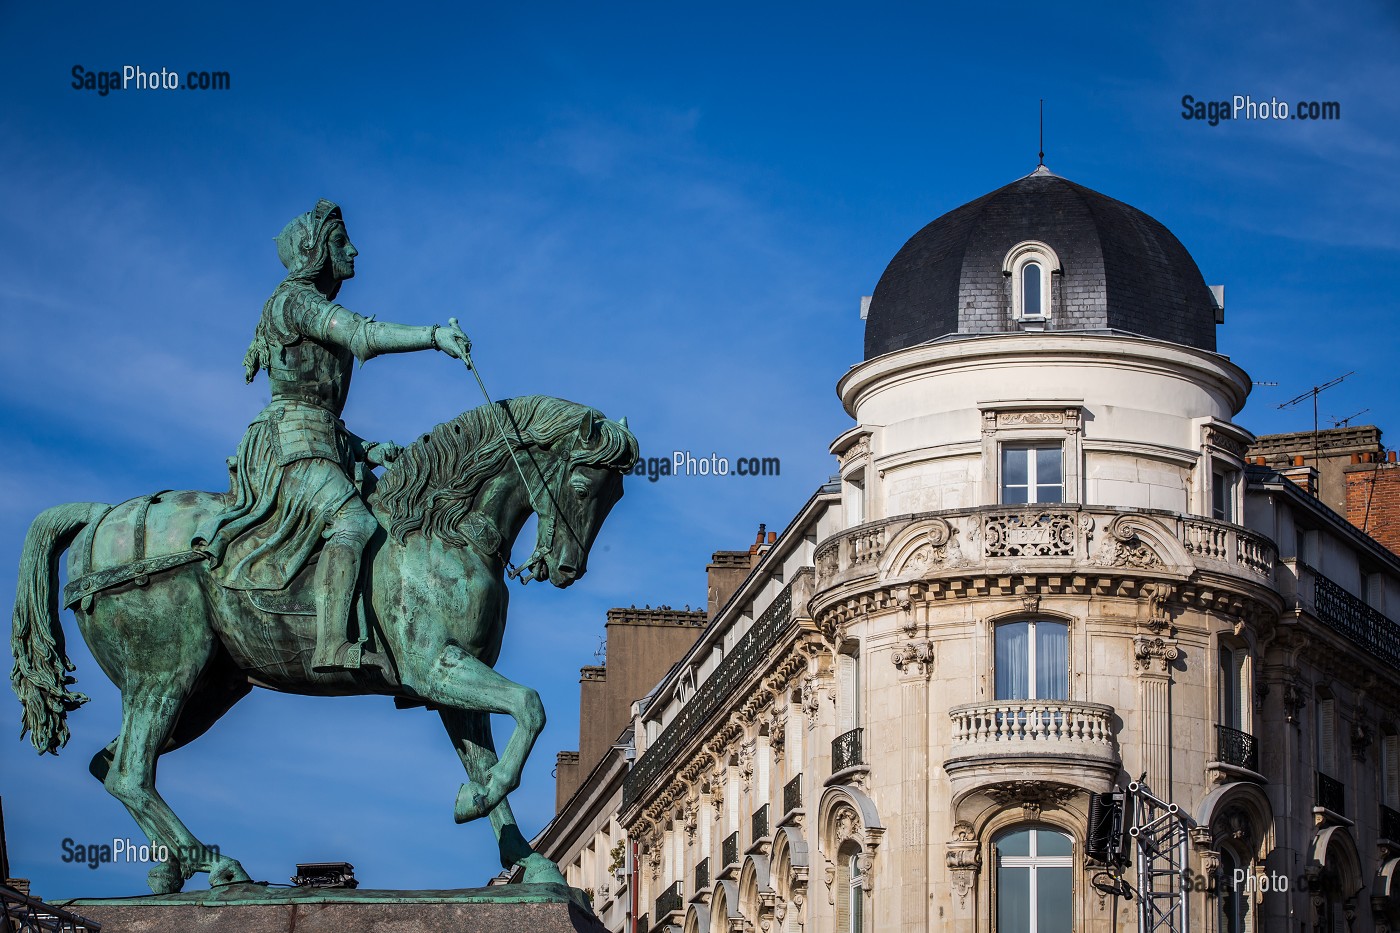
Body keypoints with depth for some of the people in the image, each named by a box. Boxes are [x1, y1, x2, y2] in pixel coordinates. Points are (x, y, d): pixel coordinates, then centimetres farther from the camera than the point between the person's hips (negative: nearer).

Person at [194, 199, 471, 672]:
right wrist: (436, 336, -27)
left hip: (322, 443, 10)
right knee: (353, 522, -30)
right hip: (290, 442, -10)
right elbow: (361, 335, -22)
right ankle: (333, 646, -42)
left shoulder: (319, 310, 26)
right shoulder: (295, 299, -3)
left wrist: (367, 451, 15)